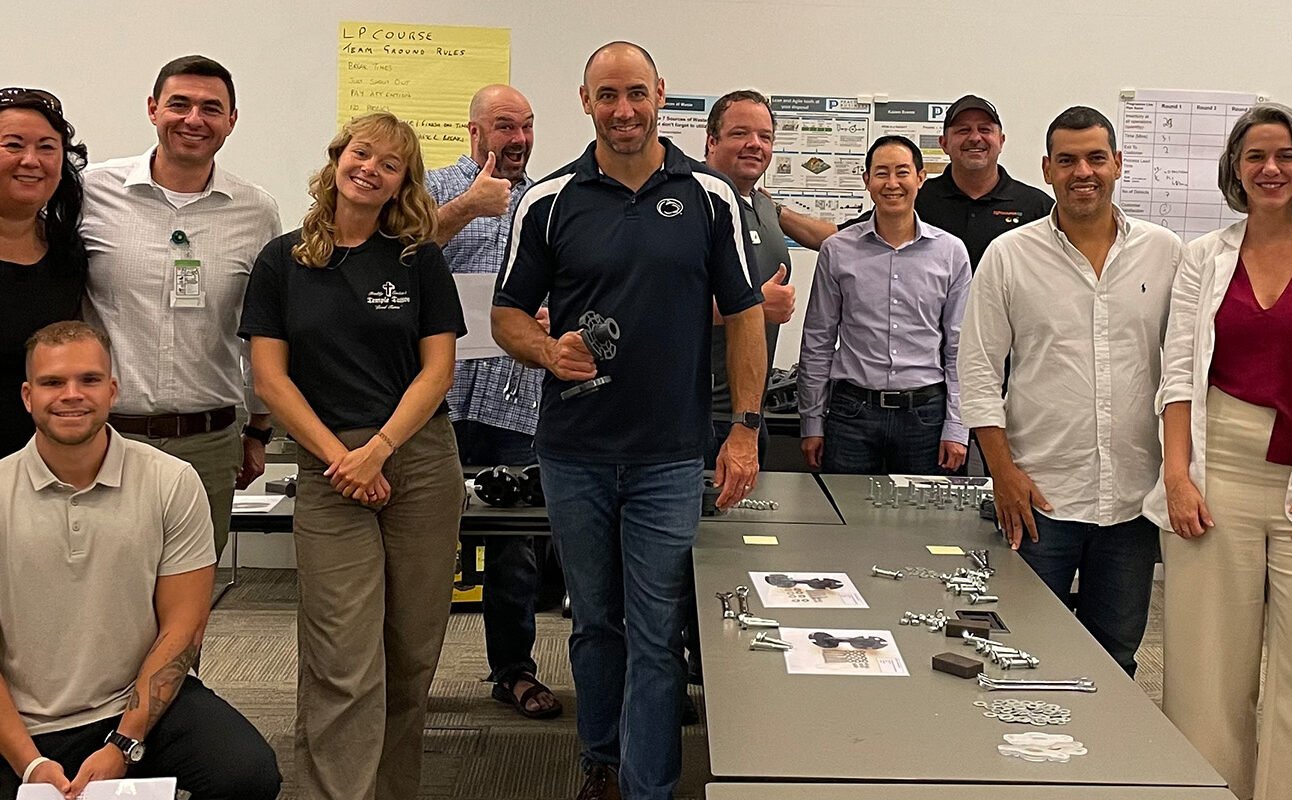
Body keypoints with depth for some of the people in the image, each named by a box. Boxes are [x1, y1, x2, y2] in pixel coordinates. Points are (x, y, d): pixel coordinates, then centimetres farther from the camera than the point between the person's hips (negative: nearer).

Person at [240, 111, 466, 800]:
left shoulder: (419, 259, 6)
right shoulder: (282, 261, 7)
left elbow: (438, 368, 1)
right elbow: (270, 377, 2)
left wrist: (378, 449, -11)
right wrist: (337, 456, -8)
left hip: (420, 462, 1)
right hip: (327, 469, -1)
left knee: (412, 651, 8)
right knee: (343, 663, -8)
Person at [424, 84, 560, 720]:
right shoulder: (439, 188, 6)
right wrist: (467, 206, -21)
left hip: (519, 398, 4)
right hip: (446, 390, -4)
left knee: (516, 540, 11)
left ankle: (514, 669, 23)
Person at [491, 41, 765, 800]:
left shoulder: (710, 196, -1)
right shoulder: (548, 201, 0)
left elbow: (744, 315, 2)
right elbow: (509, 313, 6)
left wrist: (746, 431, -3)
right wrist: (549, 351, -16)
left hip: (670, 457, -1)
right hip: (574, 453, 2)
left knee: (657, 635, 2)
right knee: (595, 622, 16)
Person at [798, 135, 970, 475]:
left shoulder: (951, 252, 3)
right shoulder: (837, 250, 2)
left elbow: (959, 348, 5)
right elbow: (817, 343, 6)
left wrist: (956, 428, 0)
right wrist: (812, 423, 4)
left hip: (924, 412, 0)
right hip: (852, 409, 0)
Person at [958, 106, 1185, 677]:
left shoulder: (1165, 254, 6)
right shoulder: (1009, 256, 0)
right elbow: (978, 371, -1)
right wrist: (1004, 472, -7)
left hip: (1135, 496, 2)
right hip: (1040, 495, -2)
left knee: (1116, 659, 13)